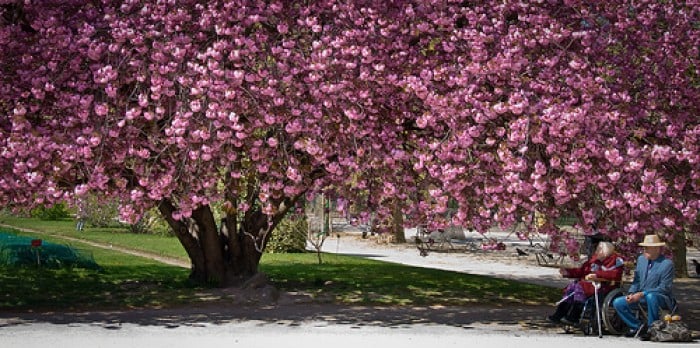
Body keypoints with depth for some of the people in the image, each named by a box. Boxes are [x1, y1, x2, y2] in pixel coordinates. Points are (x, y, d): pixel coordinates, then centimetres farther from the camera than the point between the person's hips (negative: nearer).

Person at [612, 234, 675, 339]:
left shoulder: (667, 264, -16)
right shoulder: (641, 259, 6)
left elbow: (664, 288, -19)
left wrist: (642, 294, -25)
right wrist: (631, 294, -8)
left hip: (661, 298, -7)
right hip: (641, 296, 7)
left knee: (651, 296, -41)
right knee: (617, 303, -6)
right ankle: (638, 326, 5)